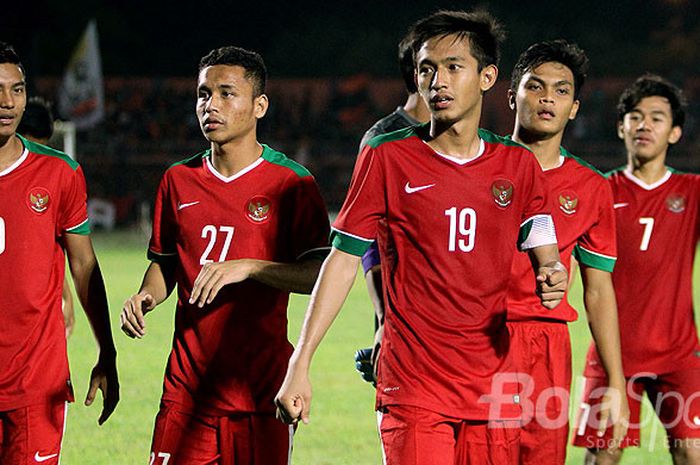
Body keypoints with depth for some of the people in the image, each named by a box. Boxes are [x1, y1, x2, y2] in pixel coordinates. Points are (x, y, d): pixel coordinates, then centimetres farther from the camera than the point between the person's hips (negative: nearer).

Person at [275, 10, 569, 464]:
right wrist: (300, 364, -7)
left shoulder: (519, 164, 8)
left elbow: (546, 256, 9)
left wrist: (553, 275, -17)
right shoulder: (388, 157, -1)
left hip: (493, 389, 3)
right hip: (413, 389, -3)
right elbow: (343, 260, -1)